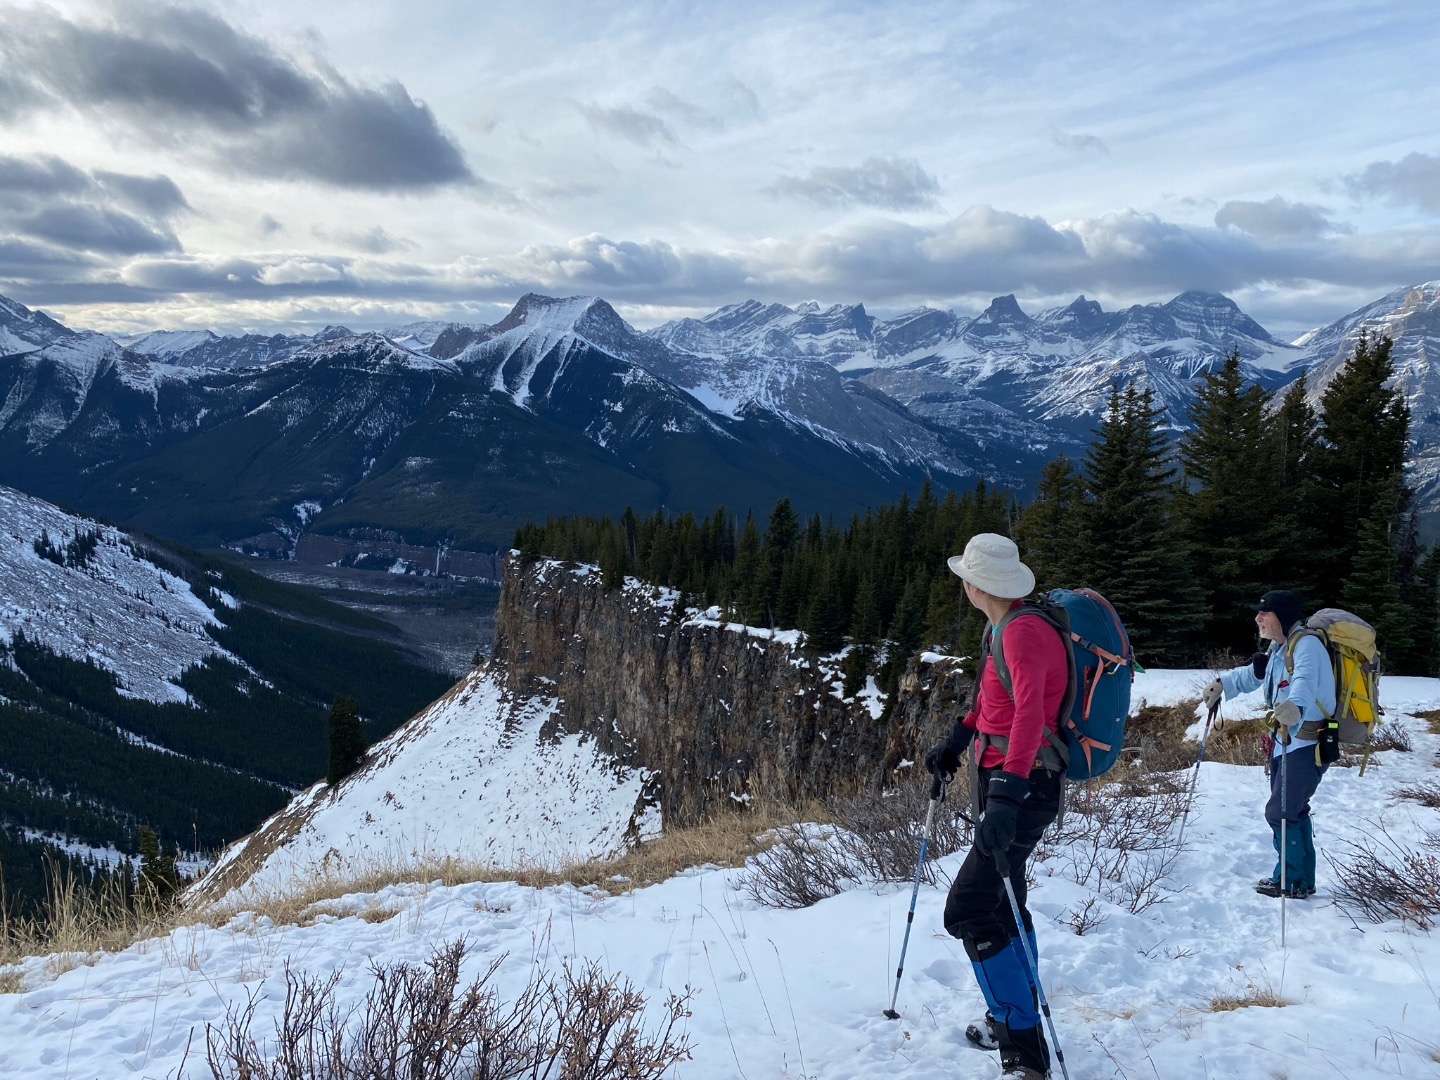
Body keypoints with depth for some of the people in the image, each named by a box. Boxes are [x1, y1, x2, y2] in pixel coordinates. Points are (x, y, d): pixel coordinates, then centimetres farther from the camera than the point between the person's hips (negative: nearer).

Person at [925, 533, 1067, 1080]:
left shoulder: (1024, 632, -22)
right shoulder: (1004, 628, 9)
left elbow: (1029, 712, -36)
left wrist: (1007, 792, -44)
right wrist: (958, 739, 20)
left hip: (1024, 788, -10)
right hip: (1006, 783, 10)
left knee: (968, 911, -12)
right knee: (1001, 902, 21)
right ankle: (1014, 1020, 38)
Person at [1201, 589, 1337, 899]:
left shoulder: (1307, 644, -18)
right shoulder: (1279, 647, 12)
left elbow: (1305, 681, -39)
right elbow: (1253, 674, 31)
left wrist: (1295, 707, -58)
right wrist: (1222, 684, 18)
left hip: (1308, 744, -9)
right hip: (1285, 741, 9)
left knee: (1280, 812, -6)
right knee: (1293, 811, 14)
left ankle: (1289, 882, 7)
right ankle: (1302, 879, 24)